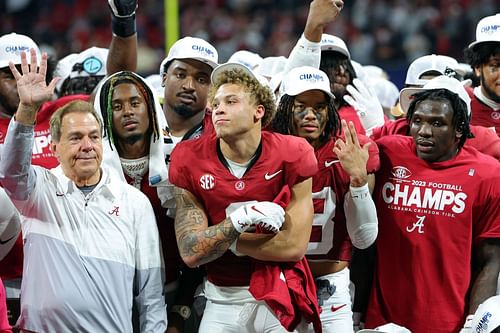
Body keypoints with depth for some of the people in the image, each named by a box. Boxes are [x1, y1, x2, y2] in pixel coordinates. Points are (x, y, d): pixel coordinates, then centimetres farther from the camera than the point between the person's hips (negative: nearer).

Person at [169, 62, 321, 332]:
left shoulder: (291, 155, -10)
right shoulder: (189, 160, -6)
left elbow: (294, 246, -13)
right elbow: (191, 253, -10)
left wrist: (222, 239, -10)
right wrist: (239, 220, -23)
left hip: (280, 295, -1)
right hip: (222, 300, 1)